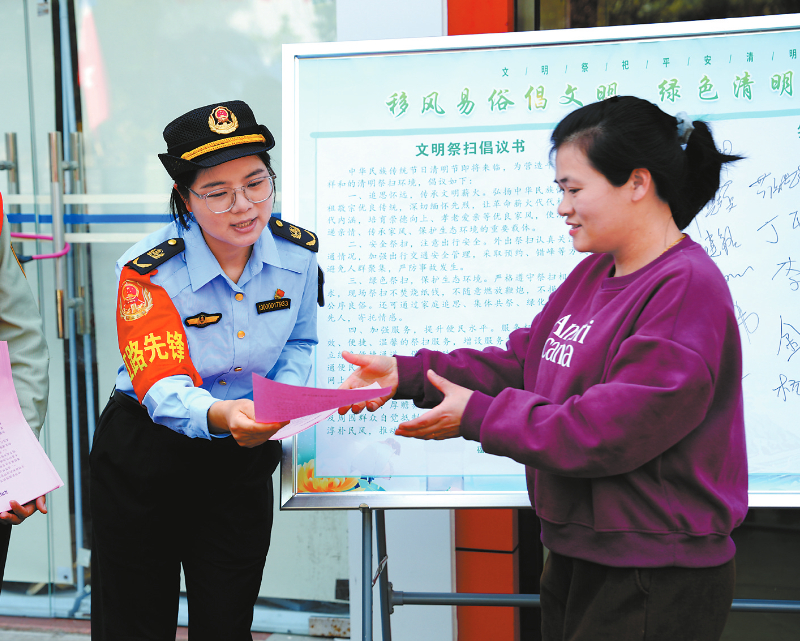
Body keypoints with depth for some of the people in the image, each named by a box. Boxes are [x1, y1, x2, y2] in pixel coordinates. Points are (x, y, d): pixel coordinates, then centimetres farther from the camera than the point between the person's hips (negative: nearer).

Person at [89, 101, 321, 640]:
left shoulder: (298, 253, -9)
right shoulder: (149, 270, -21)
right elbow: (161, 385, -28)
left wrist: (287, 396, -13)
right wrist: (218, 415, -49)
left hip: (244, 458, 3)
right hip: (147, 457, -3)